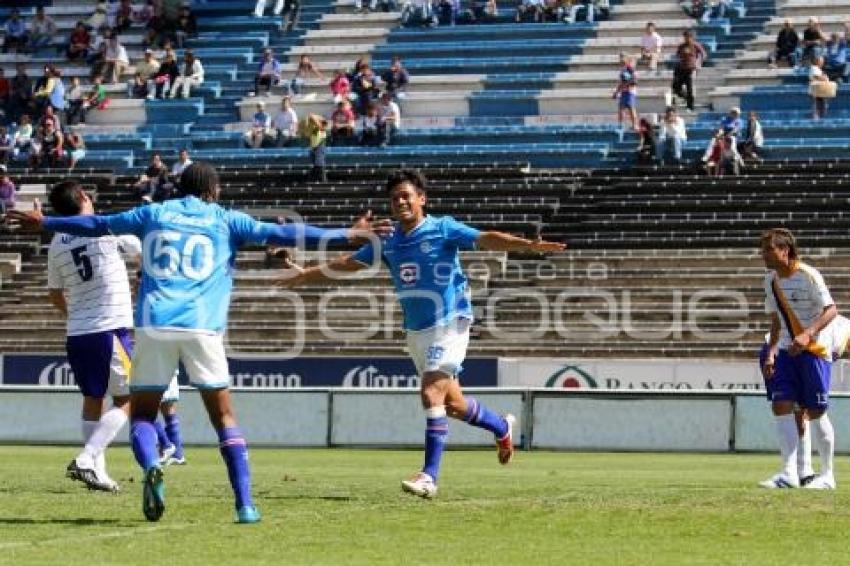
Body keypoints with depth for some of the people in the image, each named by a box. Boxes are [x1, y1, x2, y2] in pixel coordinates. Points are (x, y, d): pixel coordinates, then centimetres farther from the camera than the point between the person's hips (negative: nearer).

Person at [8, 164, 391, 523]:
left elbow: (97, 224, 27)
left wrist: (43, 222, 43)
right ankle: (245, 505, -5)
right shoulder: (224, 220, 12)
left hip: (153, 324, 1)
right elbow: (281, 233, 9)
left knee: (142, 412, 11)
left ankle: (151, 467, -20)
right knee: (224, 416, 6)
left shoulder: (154, 214, 17)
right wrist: (347, 234, 14)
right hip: (202, 327, -1)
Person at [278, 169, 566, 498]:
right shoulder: (388, 240, 7)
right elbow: (348, 264, 18)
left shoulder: (443, 229, -9)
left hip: (448, 324, -6)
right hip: (416, 332, 6)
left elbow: (485, 239, -19)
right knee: (452, 403, 14)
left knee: (431, 394, -18)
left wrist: (529, 245, -33)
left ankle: (430, 476, -16)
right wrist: (305, 275, 21)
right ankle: (502, 427, 41)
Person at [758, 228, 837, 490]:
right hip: (787, 349, 6)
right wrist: (771, 352, 5)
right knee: (781, 405, -7)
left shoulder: (808, 275, -14)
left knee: (815, 411, -4)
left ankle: (827, 475, 8)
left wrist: (808, 334, -29)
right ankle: (789, 473, -7)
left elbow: (831, 310, -17)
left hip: (814, 349, -6)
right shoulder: (771, 280, 7)